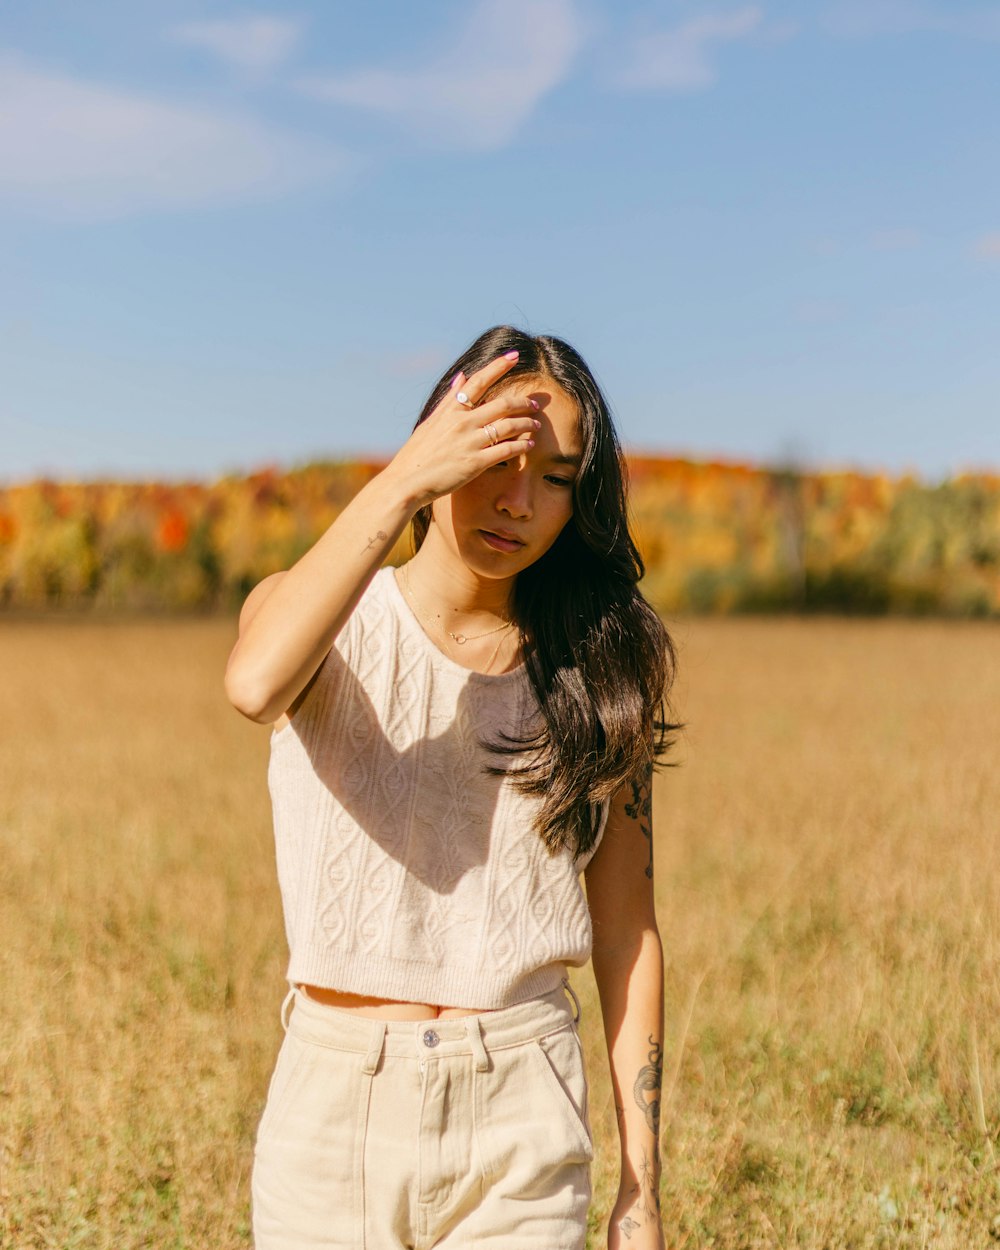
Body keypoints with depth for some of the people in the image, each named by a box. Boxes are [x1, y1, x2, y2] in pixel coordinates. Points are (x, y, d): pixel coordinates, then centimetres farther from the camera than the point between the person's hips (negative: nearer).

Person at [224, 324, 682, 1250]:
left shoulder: (598, 670, 2)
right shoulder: (331, 625, -2)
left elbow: (626, 932, 2)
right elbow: (256, 685, -28)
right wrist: (403, 481, -23)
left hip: (523, 1117, 1)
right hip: (335, 1102, 0)